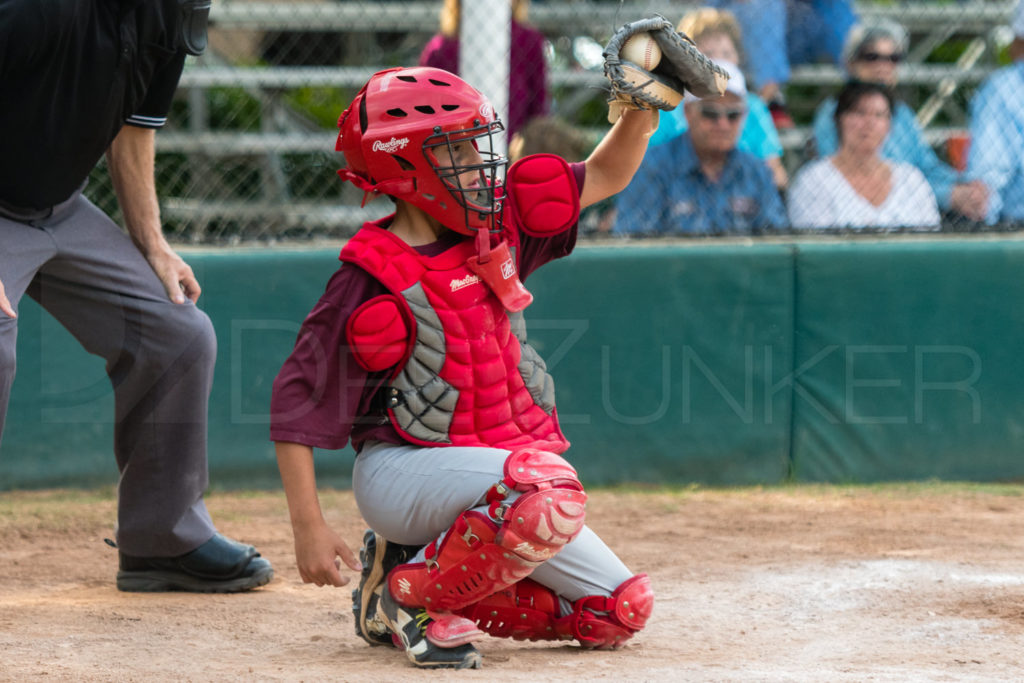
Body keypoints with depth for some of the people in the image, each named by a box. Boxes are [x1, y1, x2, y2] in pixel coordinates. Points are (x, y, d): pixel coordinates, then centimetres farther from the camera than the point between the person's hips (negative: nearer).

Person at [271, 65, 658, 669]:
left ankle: (416, 565, 10)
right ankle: (408, 595, -15)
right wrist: (310, 528, -16)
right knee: (552, 492, -36)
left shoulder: (496, 226, 3)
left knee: (622, 610, 0)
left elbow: (604, 176, 14)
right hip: (402, 467, -8)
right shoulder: (373, 280, -15)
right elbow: (297, 400, -13)